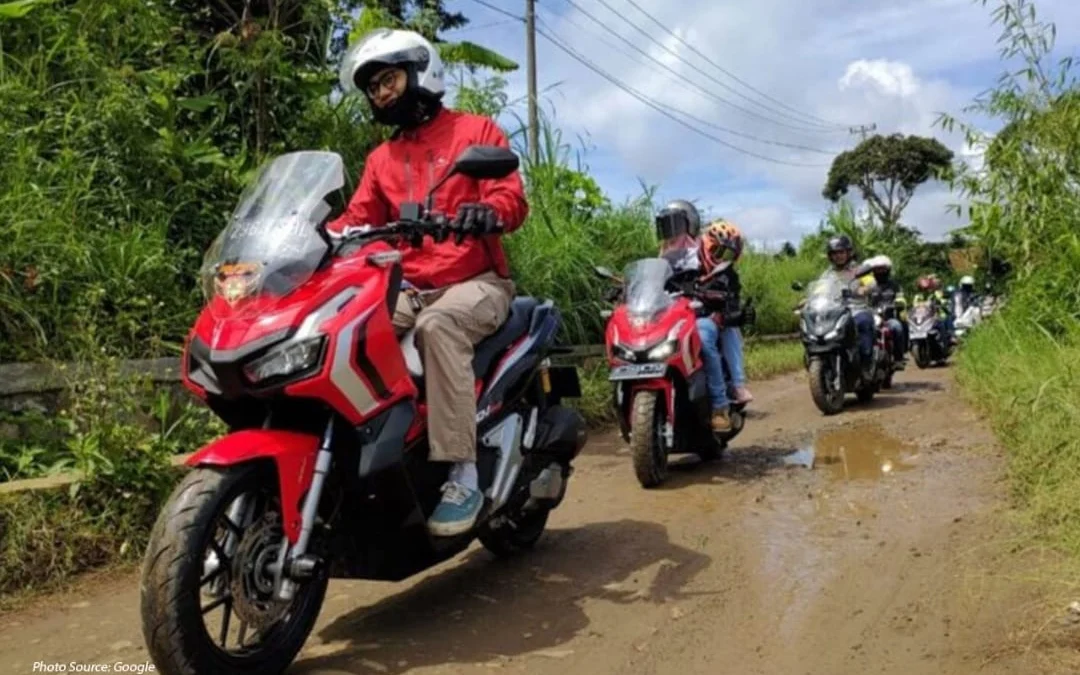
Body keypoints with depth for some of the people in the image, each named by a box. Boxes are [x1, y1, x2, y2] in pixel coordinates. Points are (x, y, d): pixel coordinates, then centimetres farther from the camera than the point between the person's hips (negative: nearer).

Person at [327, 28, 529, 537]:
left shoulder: (475, 131, 6)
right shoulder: (381, 159, 24)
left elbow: (512, 197, -8)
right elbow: (357, 221, 13)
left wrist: (486, 213, -31)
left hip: (476, 283, -5)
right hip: (411, 290, 6)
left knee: (438, 326, -38)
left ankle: (463, 477, -39)